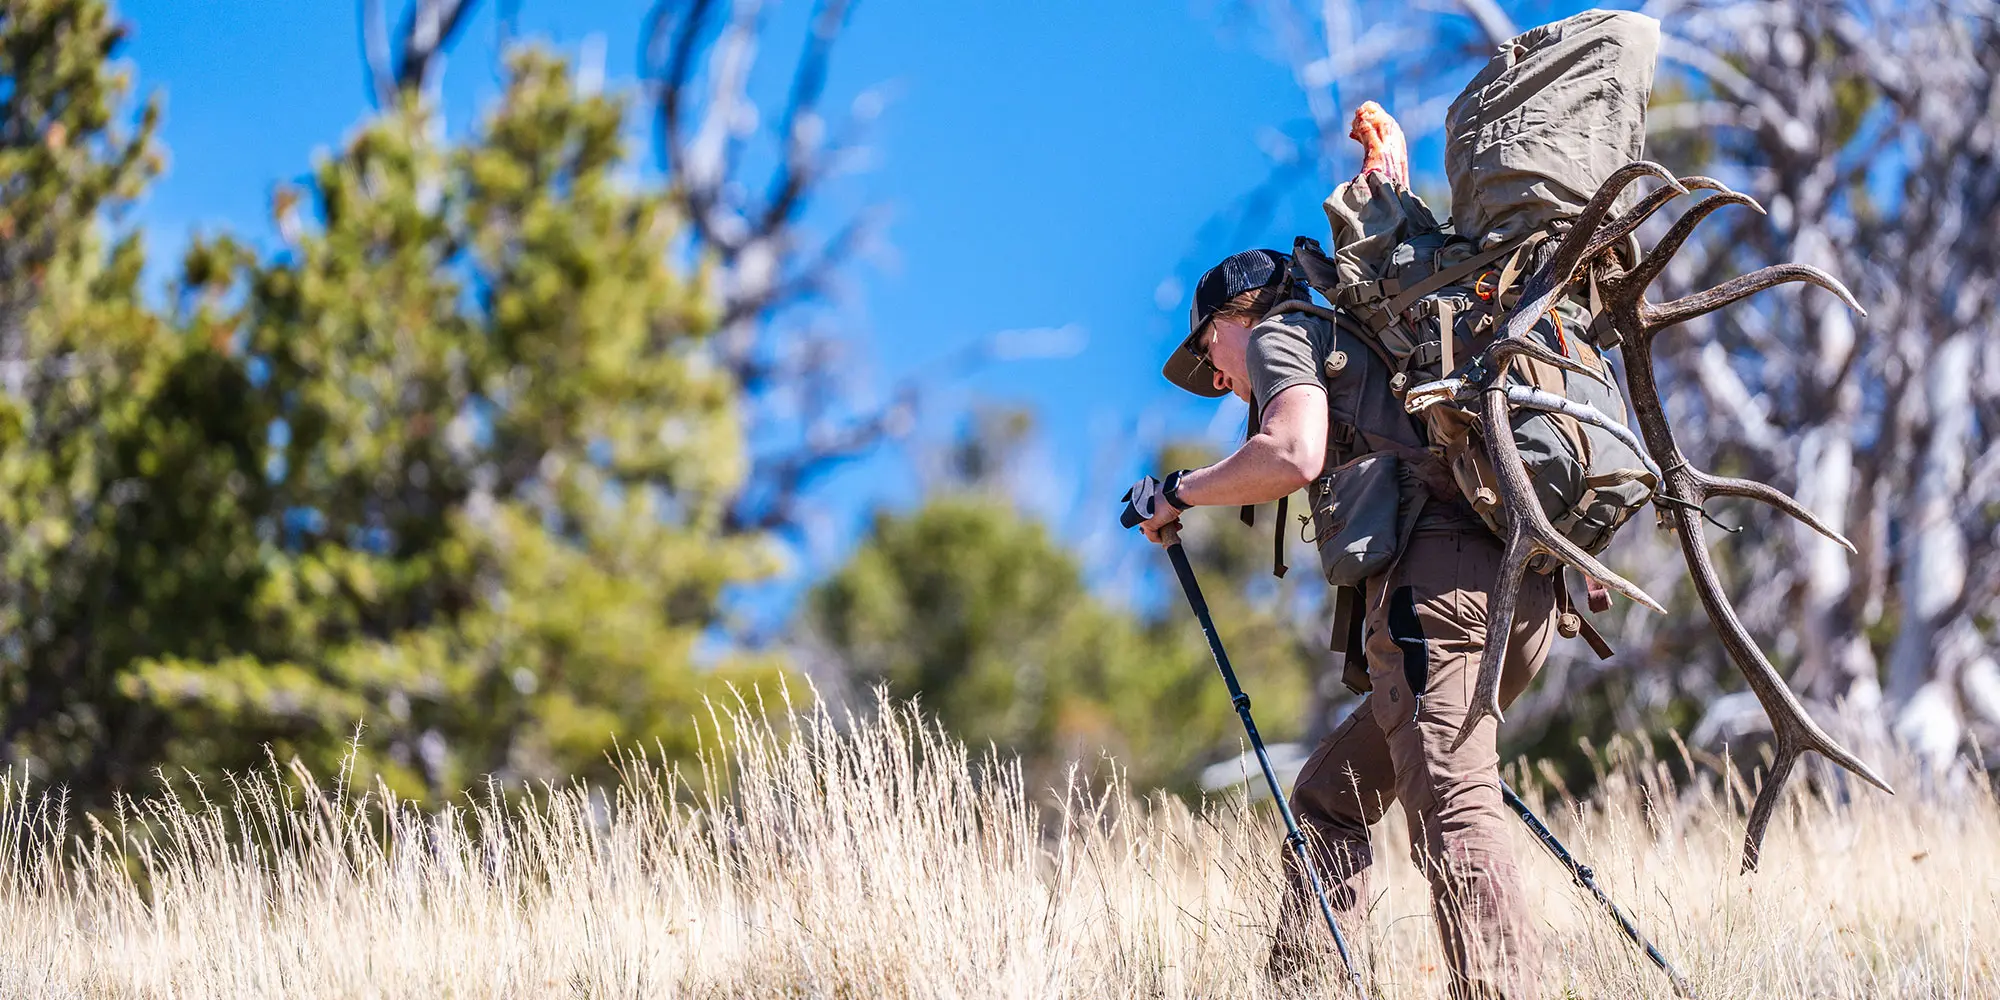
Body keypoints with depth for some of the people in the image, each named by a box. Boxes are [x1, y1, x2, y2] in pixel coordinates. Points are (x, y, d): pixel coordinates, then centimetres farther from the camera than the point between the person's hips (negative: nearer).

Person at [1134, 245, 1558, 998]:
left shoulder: (1279, 334, 10)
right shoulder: (1362, 345, 36)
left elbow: (1294, 456, -8)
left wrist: (1179, 493, 2)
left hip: (1434, 577, -9)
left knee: (1452, 813, -19)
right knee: (1328, 797, 16)